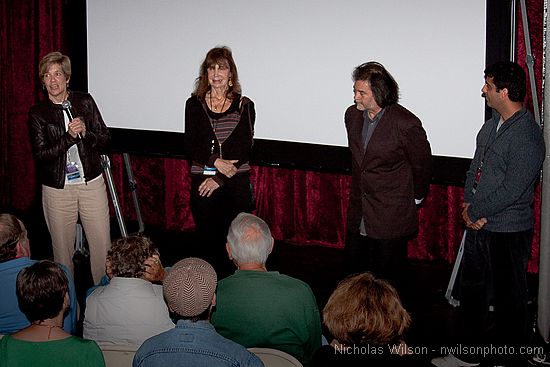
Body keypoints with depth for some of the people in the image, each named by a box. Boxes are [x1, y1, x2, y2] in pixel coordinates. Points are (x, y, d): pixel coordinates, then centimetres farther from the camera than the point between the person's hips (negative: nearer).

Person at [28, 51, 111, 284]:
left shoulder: (85, 102, 4)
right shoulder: (37, 113, 0)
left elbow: (105, 140, 5)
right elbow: (40, 154, -8)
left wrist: (86, 133, -15)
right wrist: (69, 137, -19)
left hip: (91, 184, 1)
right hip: (57, 189, -1)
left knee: (102, 245, -1)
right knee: (62, 248, 5)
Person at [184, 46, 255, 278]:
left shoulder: (244, 106, 3)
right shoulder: (194, 104, 6)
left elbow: (244, 148, -5)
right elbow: (191, 146, -1)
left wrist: (219, 178, -12)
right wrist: (215, 162, -18)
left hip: (236, 182, -1)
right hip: (202, 181, 1)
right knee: (207, 240, 3)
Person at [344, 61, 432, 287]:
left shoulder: (405, 124, -19)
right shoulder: (352, 115, 3)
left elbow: (422, 165, -4)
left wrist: (415, 198, 6)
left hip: (391, 217, -6)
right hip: (358, 214, 6)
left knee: (387, 277, 3)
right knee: (354, 272, 11)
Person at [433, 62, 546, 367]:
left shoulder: (526, 136, -21)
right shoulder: (492, 125, 7)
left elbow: (512, 190, -23)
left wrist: (476, 211, -12)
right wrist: (470, 205, -3)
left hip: (508, 231, -9)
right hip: (478, 226, 9)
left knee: (508, 299, 6)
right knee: (472, 291, 20)